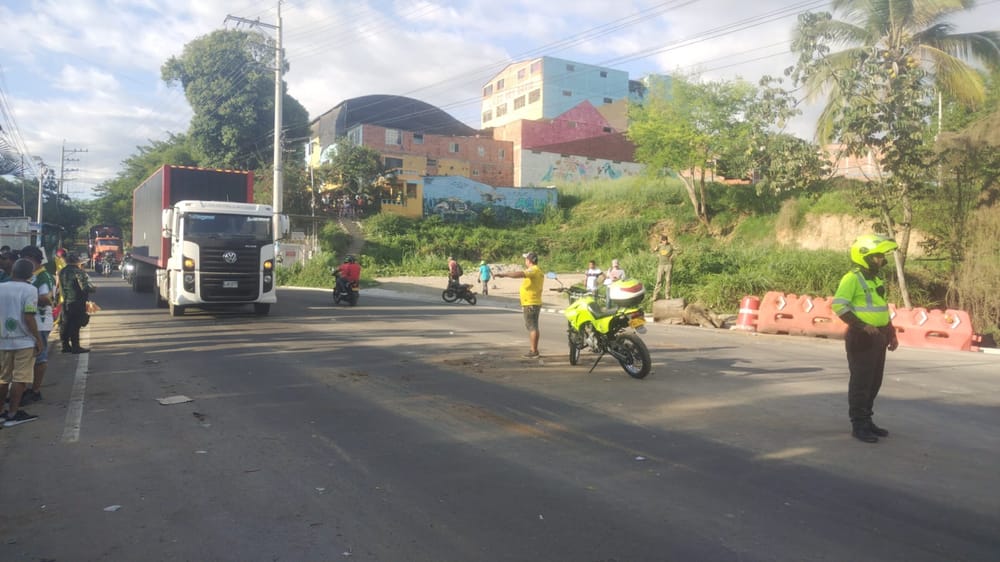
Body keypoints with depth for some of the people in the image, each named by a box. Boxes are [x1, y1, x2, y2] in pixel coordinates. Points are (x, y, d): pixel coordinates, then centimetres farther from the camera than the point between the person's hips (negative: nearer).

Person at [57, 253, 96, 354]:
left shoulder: (62, 272, 10)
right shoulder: (79, 272, -16)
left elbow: (60, 287, 17)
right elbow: (86, 287, -22)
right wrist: (94, 289, -4)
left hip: (65, 303, 8)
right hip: (77, 303, -8)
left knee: (66, 324, 14)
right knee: (75, 325, -3)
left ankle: (65, 346, 21)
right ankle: (75, 347, 1)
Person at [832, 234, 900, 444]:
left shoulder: (876, 279, 15)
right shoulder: (852, 278, -13)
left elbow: (884, 308, 23)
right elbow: (838, 305, -22)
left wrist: (891, 334, 19)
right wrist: (863, 326, -24)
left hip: (878, 338, 9)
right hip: (861, 338, -9)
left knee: (874, 383, 14)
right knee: (861, 383, -3)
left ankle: (867, 421, 25)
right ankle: (858, 425, 4)